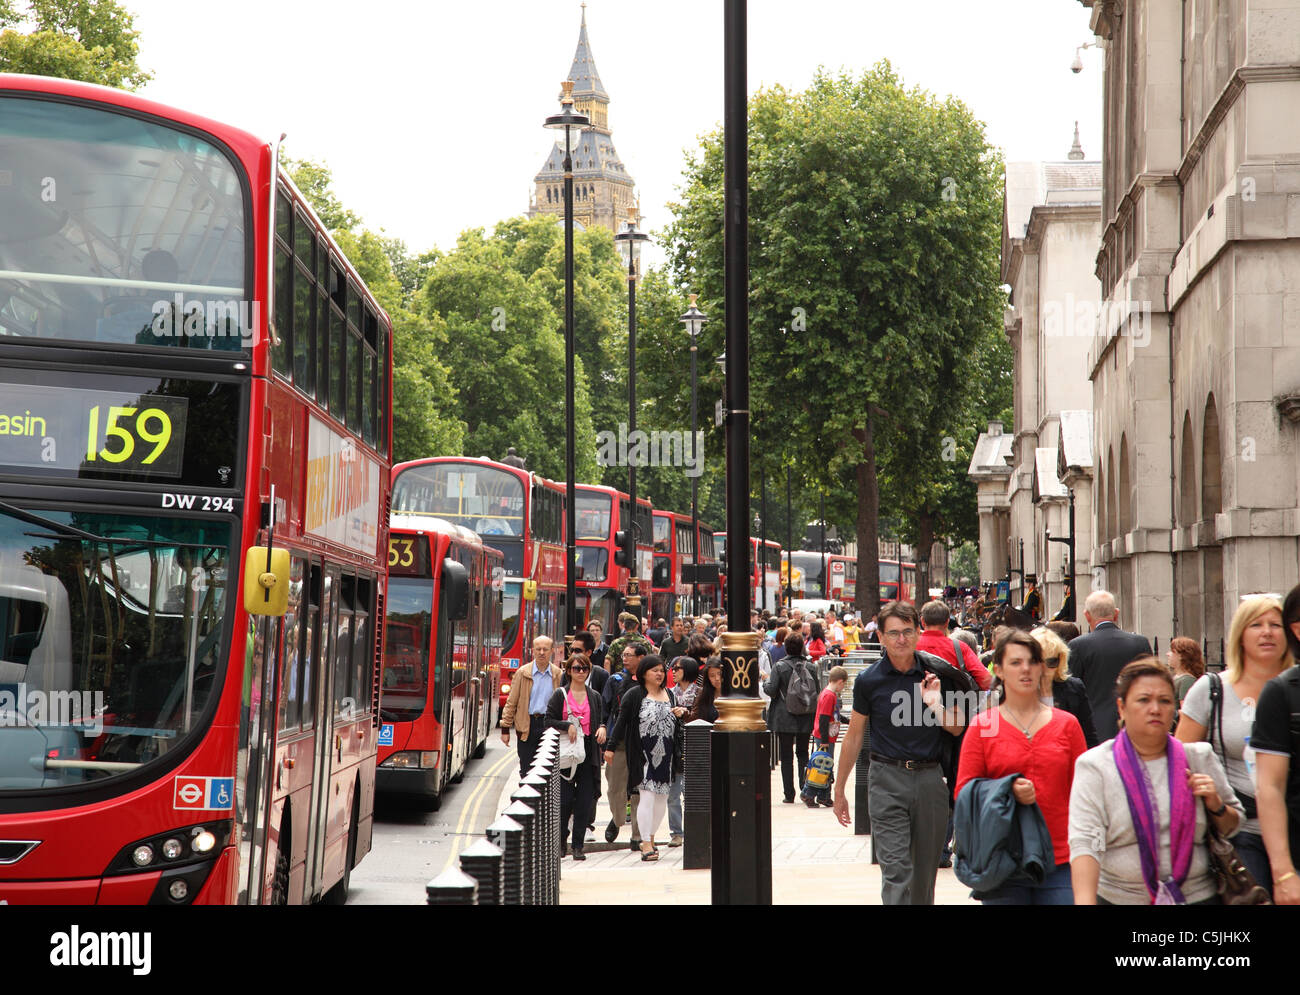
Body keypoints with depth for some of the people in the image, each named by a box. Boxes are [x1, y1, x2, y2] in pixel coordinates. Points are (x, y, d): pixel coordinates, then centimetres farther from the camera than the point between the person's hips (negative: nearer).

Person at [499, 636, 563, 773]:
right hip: (527, 727, -1)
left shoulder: (558, 675, 6)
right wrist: (505, 729, 0)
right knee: (526, 770, 1)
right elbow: (511, 702, 3)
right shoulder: (523, 673, 2)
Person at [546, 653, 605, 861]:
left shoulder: (594, 696, 12)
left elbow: (600, 719, 17)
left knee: (585, 801, -1)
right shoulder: (560, 695, 3)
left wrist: (602, 728, -5)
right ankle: (560, 843, 11)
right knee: (564, 799, -4)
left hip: (588, 754, 2)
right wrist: (568, 725, -16)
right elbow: (549, 721, -1)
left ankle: (578, 846, 5)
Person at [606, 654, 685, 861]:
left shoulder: (669, 695, 14)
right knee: (647, 796, -11)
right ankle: (646, 844, -8)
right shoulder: (634, 695, -3)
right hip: (643, 756, -5)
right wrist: (611, 748, -7)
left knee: (662, 798, 7)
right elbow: (622, 722, -3)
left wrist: (679, 715, 2)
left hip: (666, 756, 6)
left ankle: (650, 836, 23)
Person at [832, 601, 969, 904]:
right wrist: (839, 790, 11)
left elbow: (957, 729, 6)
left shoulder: (938, 673, 1)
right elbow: (854, 735, 8)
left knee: (926, 870, 11)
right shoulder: (869, 680, -2)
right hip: (888, 779, -2)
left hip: (930, 778, 2)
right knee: (895, 869, -10)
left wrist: (935, 705, -14)